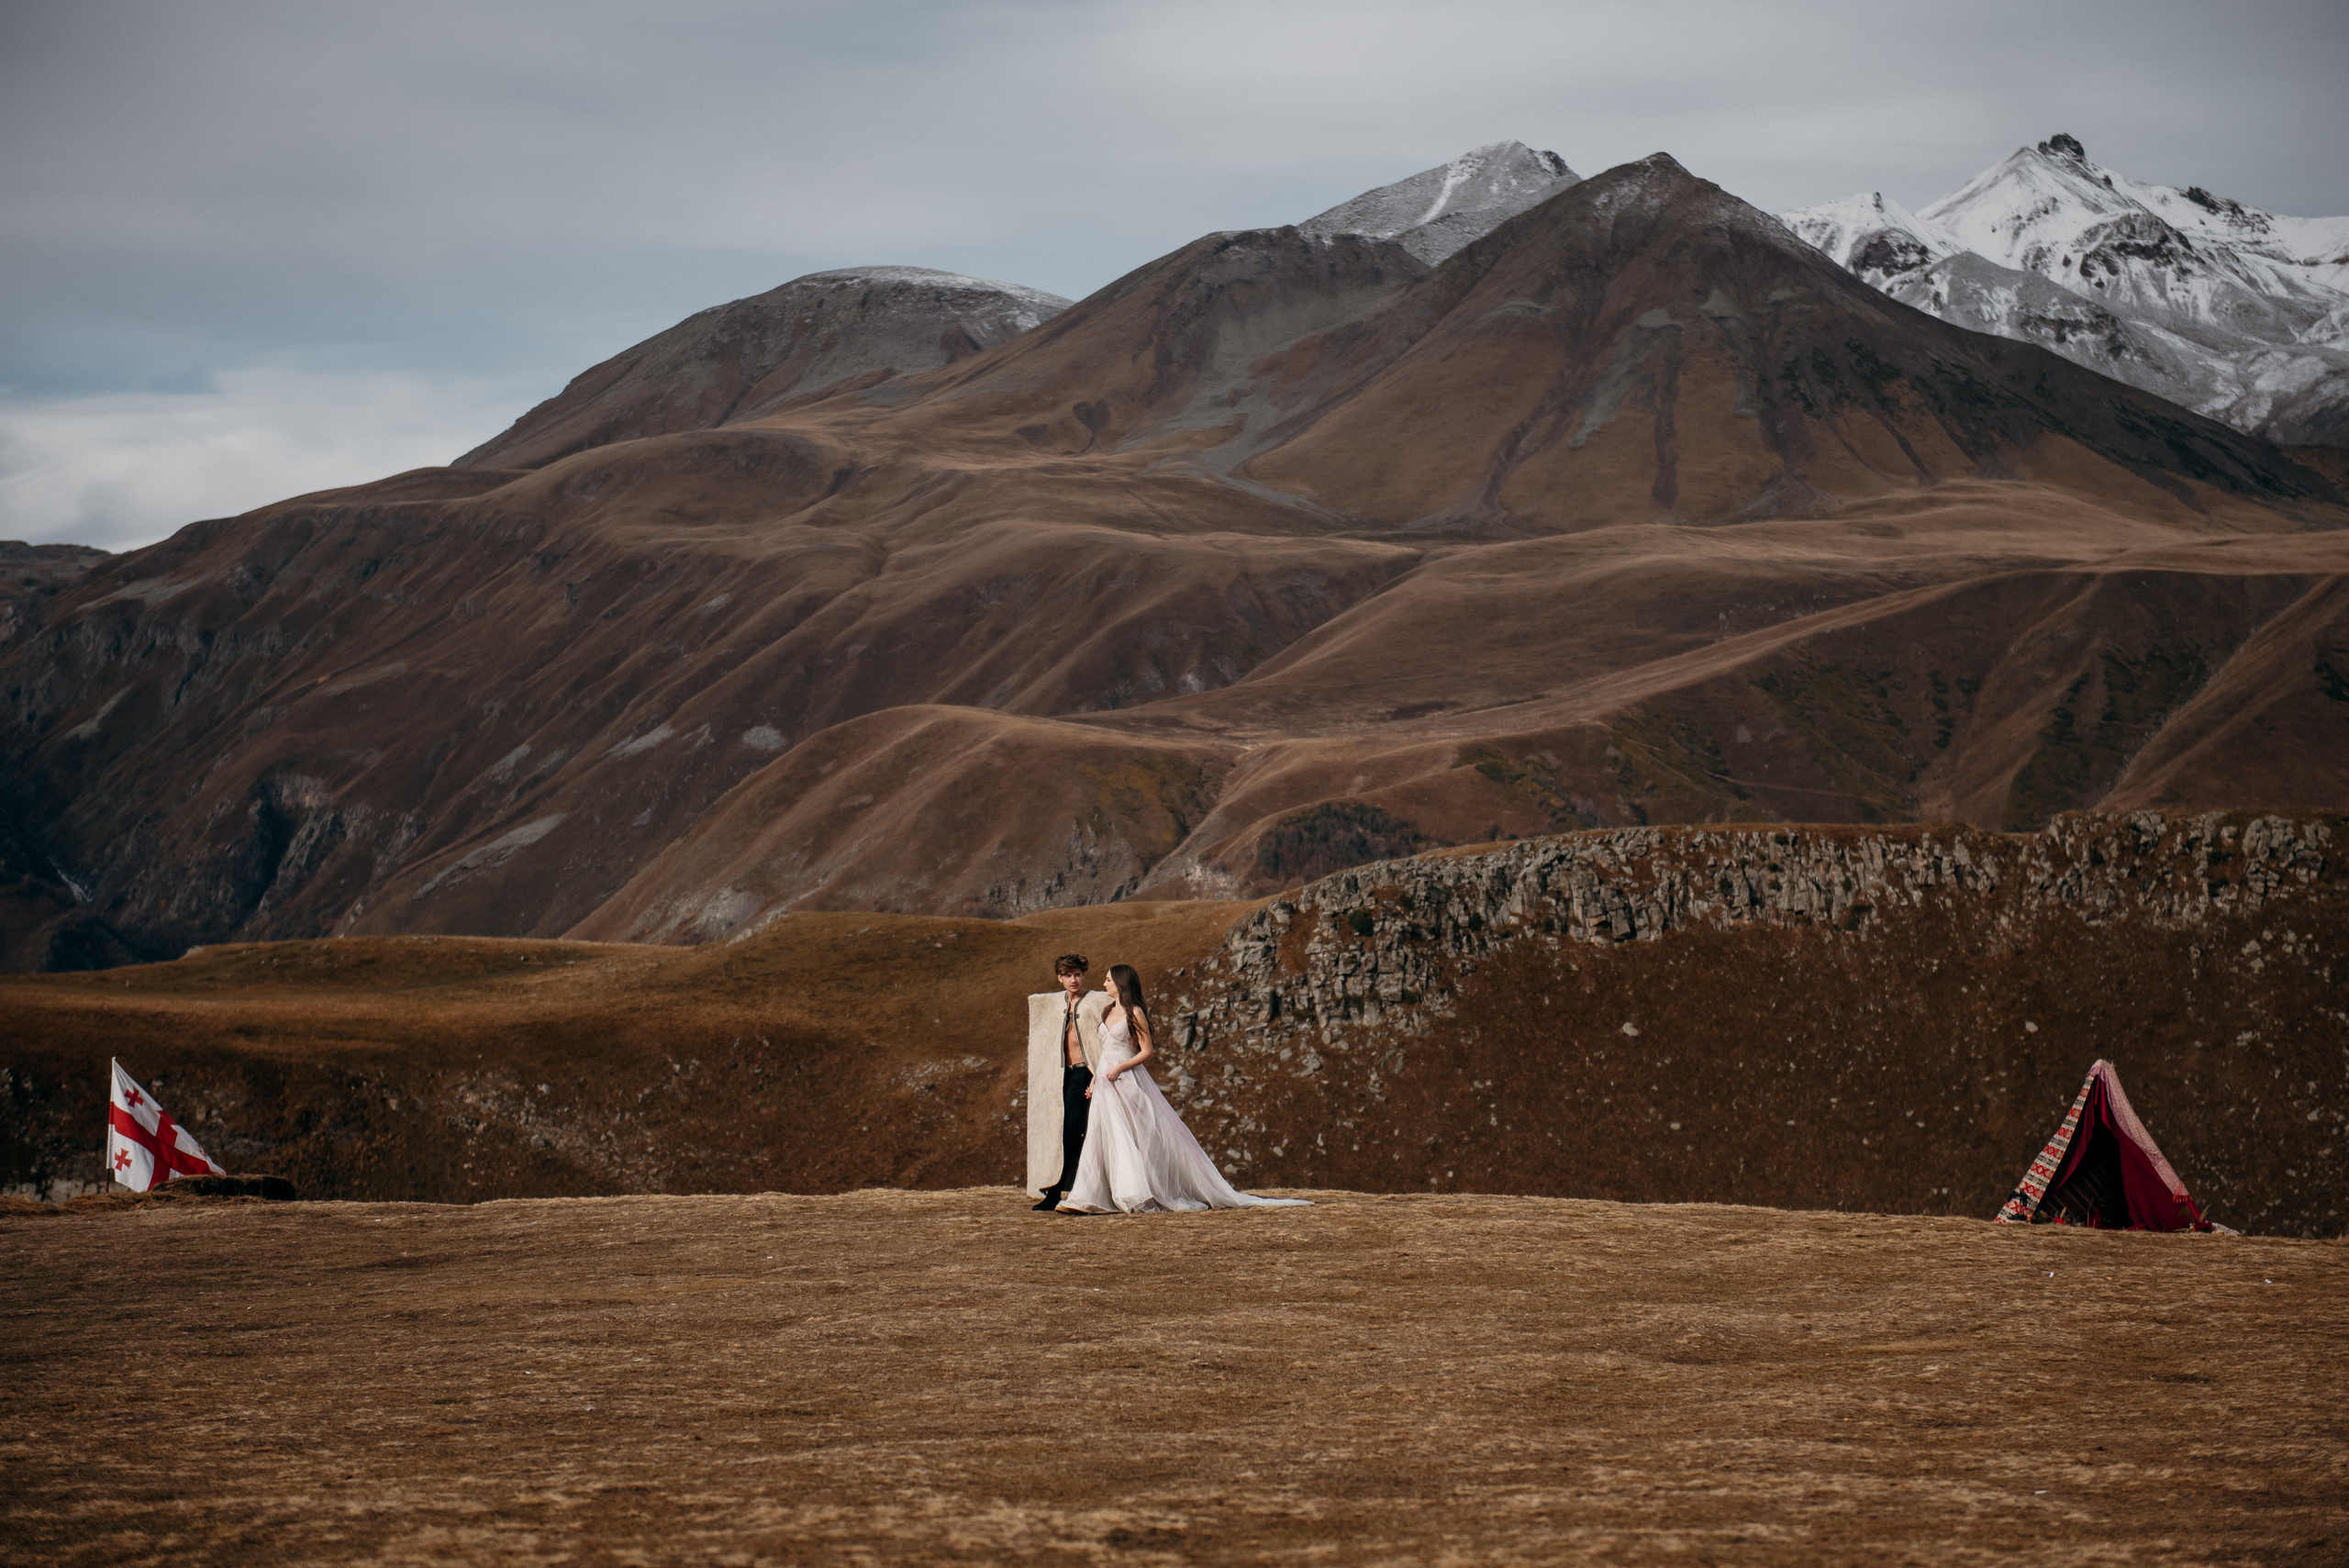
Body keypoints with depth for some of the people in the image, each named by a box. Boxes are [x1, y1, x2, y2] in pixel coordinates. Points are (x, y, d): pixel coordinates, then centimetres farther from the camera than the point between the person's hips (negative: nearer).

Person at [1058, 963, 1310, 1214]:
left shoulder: (1134, 1013, -6)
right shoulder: (1109, 1013, 17)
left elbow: (1147, 1050, -10)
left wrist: (1120, 1067, -19)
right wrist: (1094, 1080, 17)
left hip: (1129, 1080, -8)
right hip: (1106, 1085, 8)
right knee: (1101, 1138, 2)